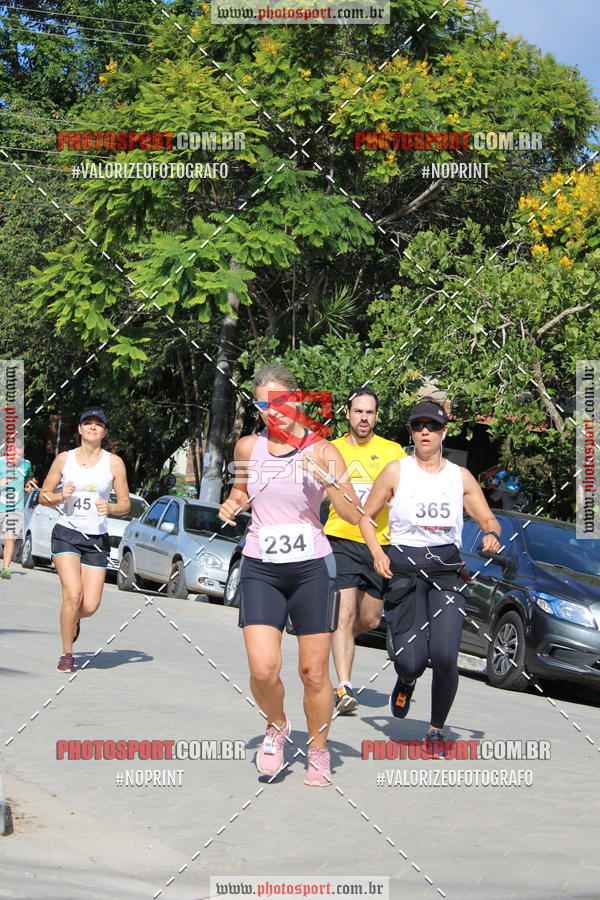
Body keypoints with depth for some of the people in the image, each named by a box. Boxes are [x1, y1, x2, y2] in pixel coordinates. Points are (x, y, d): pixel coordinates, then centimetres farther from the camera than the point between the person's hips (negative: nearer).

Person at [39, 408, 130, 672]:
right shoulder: (64, 459, 4)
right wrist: (61, 496, -12)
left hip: (97, 539, 1)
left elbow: (125, 504, 5)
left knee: (90, 606, -7)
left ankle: (73, 619, 32)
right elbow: (44, 496, 9)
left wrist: (110, 508, -16)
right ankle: (67, 654, -1)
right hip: (66, 534, -1)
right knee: (73, 594, -19)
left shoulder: (114, 462, 3)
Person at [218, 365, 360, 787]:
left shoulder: (322, 451, -3)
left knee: (314, 672, 2)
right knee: (263, 670, -13)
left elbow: (353, 514, -7)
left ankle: (319, 751, 24)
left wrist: (326, 480, -23)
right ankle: (277, 726, 19)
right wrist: (233, 505, 2)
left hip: (312, 568, -1)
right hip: (260, 568, 1)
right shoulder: (249, 447, 4)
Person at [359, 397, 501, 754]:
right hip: (404, 568, -1)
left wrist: (492, 534, -9)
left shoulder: (461, 477, 8)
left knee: (445, 658, -14)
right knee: (411, 660, -13)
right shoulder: (397, 470, 2)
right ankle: (407, 680, 27)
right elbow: (366, 516, 9)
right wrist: (377, 552, -8)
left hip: (446, 570, 1)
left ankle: (436, 730, 9)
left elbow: (489, 519, 15)